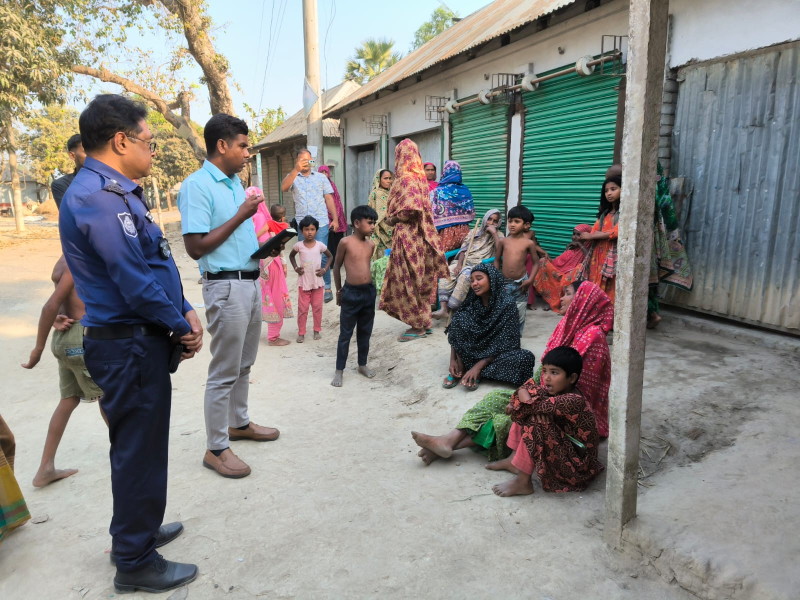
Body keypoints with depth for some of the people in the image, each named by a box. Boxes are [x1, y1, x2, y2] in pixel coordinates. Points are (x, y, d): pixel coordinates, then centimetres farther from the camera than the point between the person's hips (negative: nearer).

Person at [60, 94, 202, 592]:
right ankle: (135, 562, 22)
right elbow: (134, 281, -23)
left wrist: (186, 310, 2)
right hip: (130, 345, -10)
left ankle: (137, 529, 42)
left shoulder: (120, 192, 13)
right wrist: (181, 326, -10)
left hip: (145, 340, 10)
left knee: (142, 443, 23)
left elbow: (157, 265, 14)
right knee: (139, 448, 4)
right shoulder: (95, 196, -19)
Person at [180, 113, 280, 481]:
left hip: (251, 281, 9)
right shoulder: (197, 185, -14)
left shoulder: (235, 182, 13)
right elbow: (196, 247, -19)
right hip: (226, 286, -9)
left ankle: (239, 423, 36)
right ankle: (216, 448, 13)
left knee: (244, 364, 19)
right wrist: (241, 215, -17)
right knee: (224, 372, 0)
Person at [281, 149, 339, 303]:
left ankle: (327, 288, 4)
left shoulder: (321, 177, 9)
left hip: (321, 223, -1)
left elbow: (329, 198, 7)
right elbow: (284, 187, -14)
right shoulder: (293, 177, 8)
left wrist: (335, 219, -1)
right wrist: (296, 170, -23)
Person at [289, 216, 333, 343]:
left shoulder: (320, 245, -7)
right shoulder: (299, 245, -6)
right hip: (303, 282, 0)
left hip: (317, 281, 0)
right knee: (302, 308, 4)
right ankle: (301, 332, 14)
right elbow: (291, 256, 13)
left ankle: (317, 330, 24)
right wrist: (296, 268, -1)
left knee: (317, 307, 10)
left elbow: (330, 256, 8)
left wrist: (325, 269, -4)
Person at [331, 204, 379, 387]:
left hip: (369, 291, 5)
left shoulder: (371, 244, 4)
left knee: (365, 332, 16)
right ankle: (339, 370, 14)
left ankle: (362, 364, 31)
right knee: (345, 334, 3)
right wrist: (339, 291, 3)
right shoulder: (345, 242, -11)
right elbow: (337, 267, -1)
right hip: (351, 292, -5)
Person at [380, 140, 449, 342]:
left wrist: (393, 219, -10)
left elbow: (411, 209, -26)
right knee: (419, 280, 14)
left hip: (407, 236, -9)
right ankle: (424, 322, 22)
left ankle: (418, 326, 8)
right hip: (418, 235, 9)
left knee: (408, 281, 0)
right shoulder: (419, 177, 12)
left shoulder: (406, 179, -16)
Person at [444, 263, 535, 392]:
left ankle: (479, 372, -19)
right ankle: (460, 368, -17)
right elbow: (455, 331, -5)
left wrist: (478, 366, -26)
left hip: (495, 354, -2)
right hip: (473, 350, 2)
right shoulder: (471, 301, -6)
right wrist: (453, 359, -18)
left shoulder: (506, 304, -19)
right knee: (460, 318, -21)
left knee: (526, 357, -31)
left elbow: (503, 343, -22)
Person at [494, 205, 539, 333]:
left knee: (519, 314, 9)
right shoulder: (503, 241, 2)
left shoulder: (529, 243, -3)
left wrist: (530, 280, -10)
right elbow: (497, 260, 11)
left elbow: (535, 263, 2)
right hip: (504, 283, 1)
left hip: (521, 283, -1)